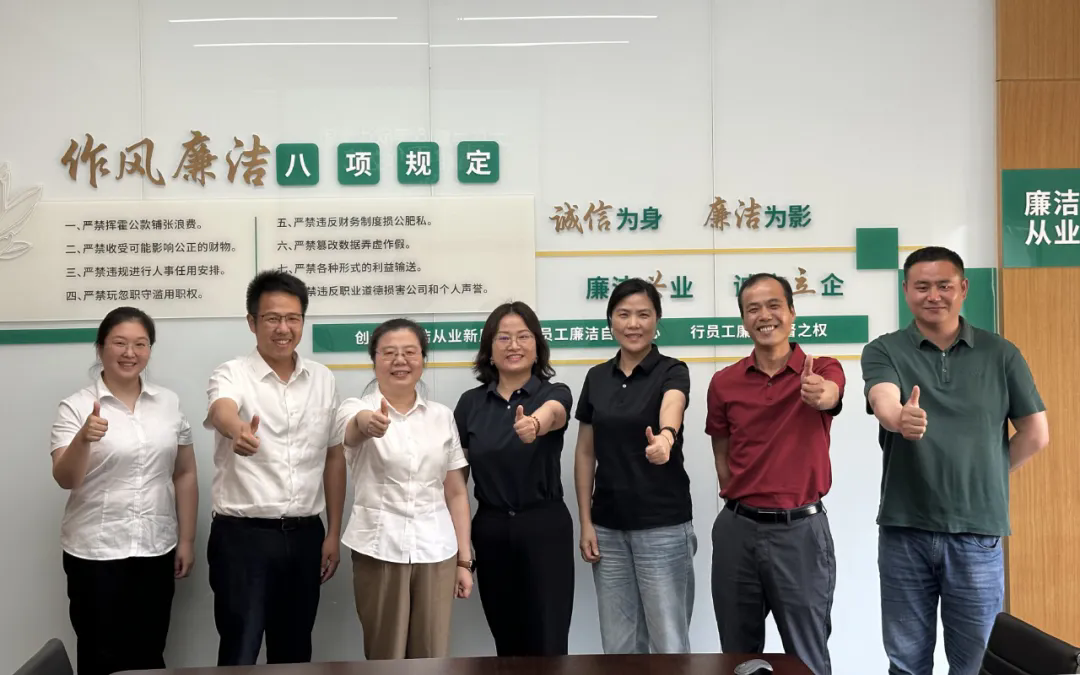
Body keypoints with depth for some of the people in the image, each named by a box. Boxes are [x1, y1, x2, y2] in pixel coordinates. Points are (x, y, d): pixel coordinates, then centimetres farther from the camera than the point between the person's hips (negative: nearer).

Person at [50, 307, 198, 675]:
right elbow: (65, 479, -14)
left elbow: (185, 474, 8)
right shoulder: (76, 407, -6)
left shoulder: (169, 402, 4)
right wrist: (83, 439, -33)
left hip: (156, 550, 3)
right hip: (95, 553, -2)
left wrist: (187, 540, 5)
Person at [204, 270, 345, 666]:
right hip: (242, 535, -4)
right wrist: (238, 431, -56)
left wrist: (333, 533, 8)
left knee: (295, 650, 15)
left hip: (304, 535, 4)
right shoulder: (232, 375, -7)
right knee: (241, 653, 0)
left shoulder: (323, 379, 6)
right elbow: (222, 412, -32)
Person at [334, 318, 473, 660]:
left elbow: (456, 492, 7)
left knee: (432, 658, 6)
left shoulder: (442, 416, 6)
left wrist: (464, 560, 4)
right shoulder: (357, 409, -3)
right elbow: (353, 429, -29)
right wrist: (367, 422, -53)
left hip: (436, 552, 2)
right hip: (379, 551, -2)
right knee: (386, 658, 6)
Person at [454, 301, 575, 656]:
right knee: (507, 642, 13)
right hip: (490, 531, 3)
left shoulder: (555, 394, -7)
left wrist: (534, 424, -55)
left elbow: (551, 414, -32)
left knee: (547, 644, -2)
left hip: (545, 528, -3)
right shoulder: (470, 403, 3)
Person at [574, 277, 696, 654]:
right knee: (619, 644, 12)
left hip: (663, 526, -4)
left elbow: (671, 408, -32)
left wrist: (665, 437, -55)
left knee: (669, 642, 2)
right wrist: (585, 522, 2)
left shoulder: (672, 371, -8)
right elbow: (586, 452, 9)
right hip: (609, 527, 5)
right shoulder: (597, 377, 6)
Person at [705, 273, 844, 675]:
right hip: (737, 529, 3)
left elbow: (829, 396, -29)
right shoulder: (724, 383, 3)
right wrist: (741, 505, 6)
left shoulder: (822, 370, -4)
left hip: (801, 529, -2)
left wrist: (819, 394, -52)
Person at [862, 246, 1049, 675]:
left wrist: (984, 477, 7)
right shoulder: (884, 351, -1)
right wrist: (901, 419, -42)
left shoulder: (1001, 354, 3)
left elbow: (1036, 435, 6)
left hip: (978, 531, 1)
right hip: (904, 530, 0)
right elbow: (884, 405, -21)